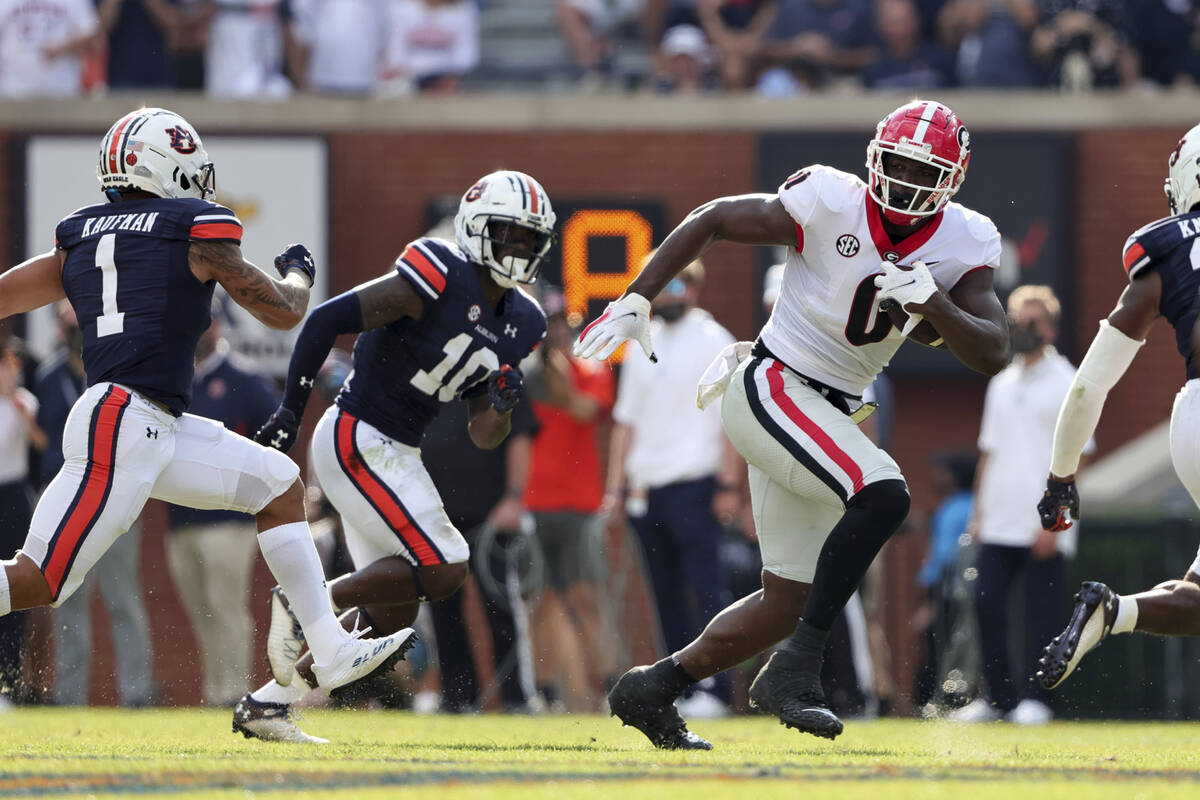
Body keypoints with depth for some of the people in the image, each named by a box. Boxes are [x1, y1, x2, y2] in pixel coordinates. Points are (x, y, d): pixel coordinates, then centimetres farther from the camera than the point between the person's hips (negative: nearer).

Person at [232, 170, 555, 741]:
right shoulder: (442, 277, -17)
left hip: (395, 455, 9)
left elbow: (483, 436, 10)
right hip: (355, 441, -9)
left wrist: (501, 404, -13)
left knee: (392, 614, 10)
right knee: (442, 570, -17)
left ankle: (264, 707, 17)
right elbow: (327, 320, -17)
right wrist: (289, 410, -17)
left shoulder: (519, 324, 8)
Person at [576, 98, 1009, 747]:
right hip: (771, 392, -7)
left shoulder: (961, 245, -3)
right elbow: (711, 221, -4)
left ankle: (651, 691, 25)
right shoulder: (831, 205, -16)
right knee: (883, 495, -30)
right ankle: (794, 670, -25)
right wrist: (635, 301, -8)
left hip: (826, 418, 7)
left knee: (789, 602, 10)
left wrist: (934, 304, -27)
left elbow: (992, 355, -9)